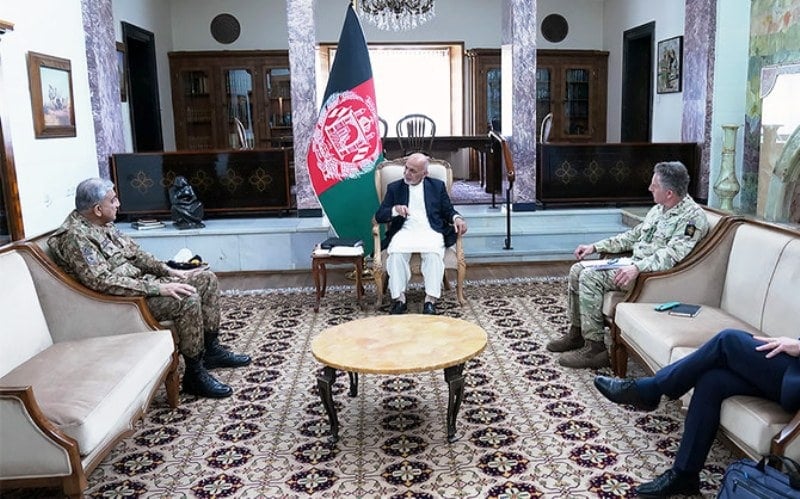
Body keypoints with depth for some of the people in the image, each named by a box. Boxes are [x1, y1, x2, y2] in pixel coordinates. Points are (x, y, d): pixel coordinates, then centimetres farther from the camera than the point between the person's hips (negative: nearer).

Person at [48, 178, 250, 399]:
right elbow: (103, 282, -29)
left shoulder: (103, 224, 9)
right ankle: (195, 374, -16)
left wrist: (169, 271, 6)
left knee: (206, 279, 4)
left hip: (139, 281, 10)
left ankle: (211, 350, 12)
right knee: (187, 299, -29)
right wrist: (157, 288, -30)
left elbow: (134, 252, 17)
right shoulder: (75, 237, -21)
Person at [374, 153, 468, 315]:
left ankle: (430, 300, -29)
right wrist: (395, 210, -12)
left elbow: (448, 210, 16)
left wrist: (457, 218, -8)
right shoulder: (394, 188, 14)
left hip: (430, 231, 0)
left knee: (433, 253, -34)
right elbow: (379, 216, 9)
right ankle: (399, 299, -25)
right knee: (396, 252, -33)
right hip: (405, 231, 0)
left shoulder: (437, 186, 16)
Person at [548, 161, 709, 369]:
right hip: (634, 266, 10)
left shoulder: (692, 216, -14)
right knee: (577, 270, 1)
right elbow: (633, 235, 23)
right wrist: (595, 247, 16)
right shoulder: (659, 209, 15)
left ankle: (595, 348, -18)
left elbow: (672, 254, -27)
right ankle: (576, 333, 13)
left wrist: (637, 268, -39)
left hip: (653, 274, -10)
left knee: (590, 276, -24)